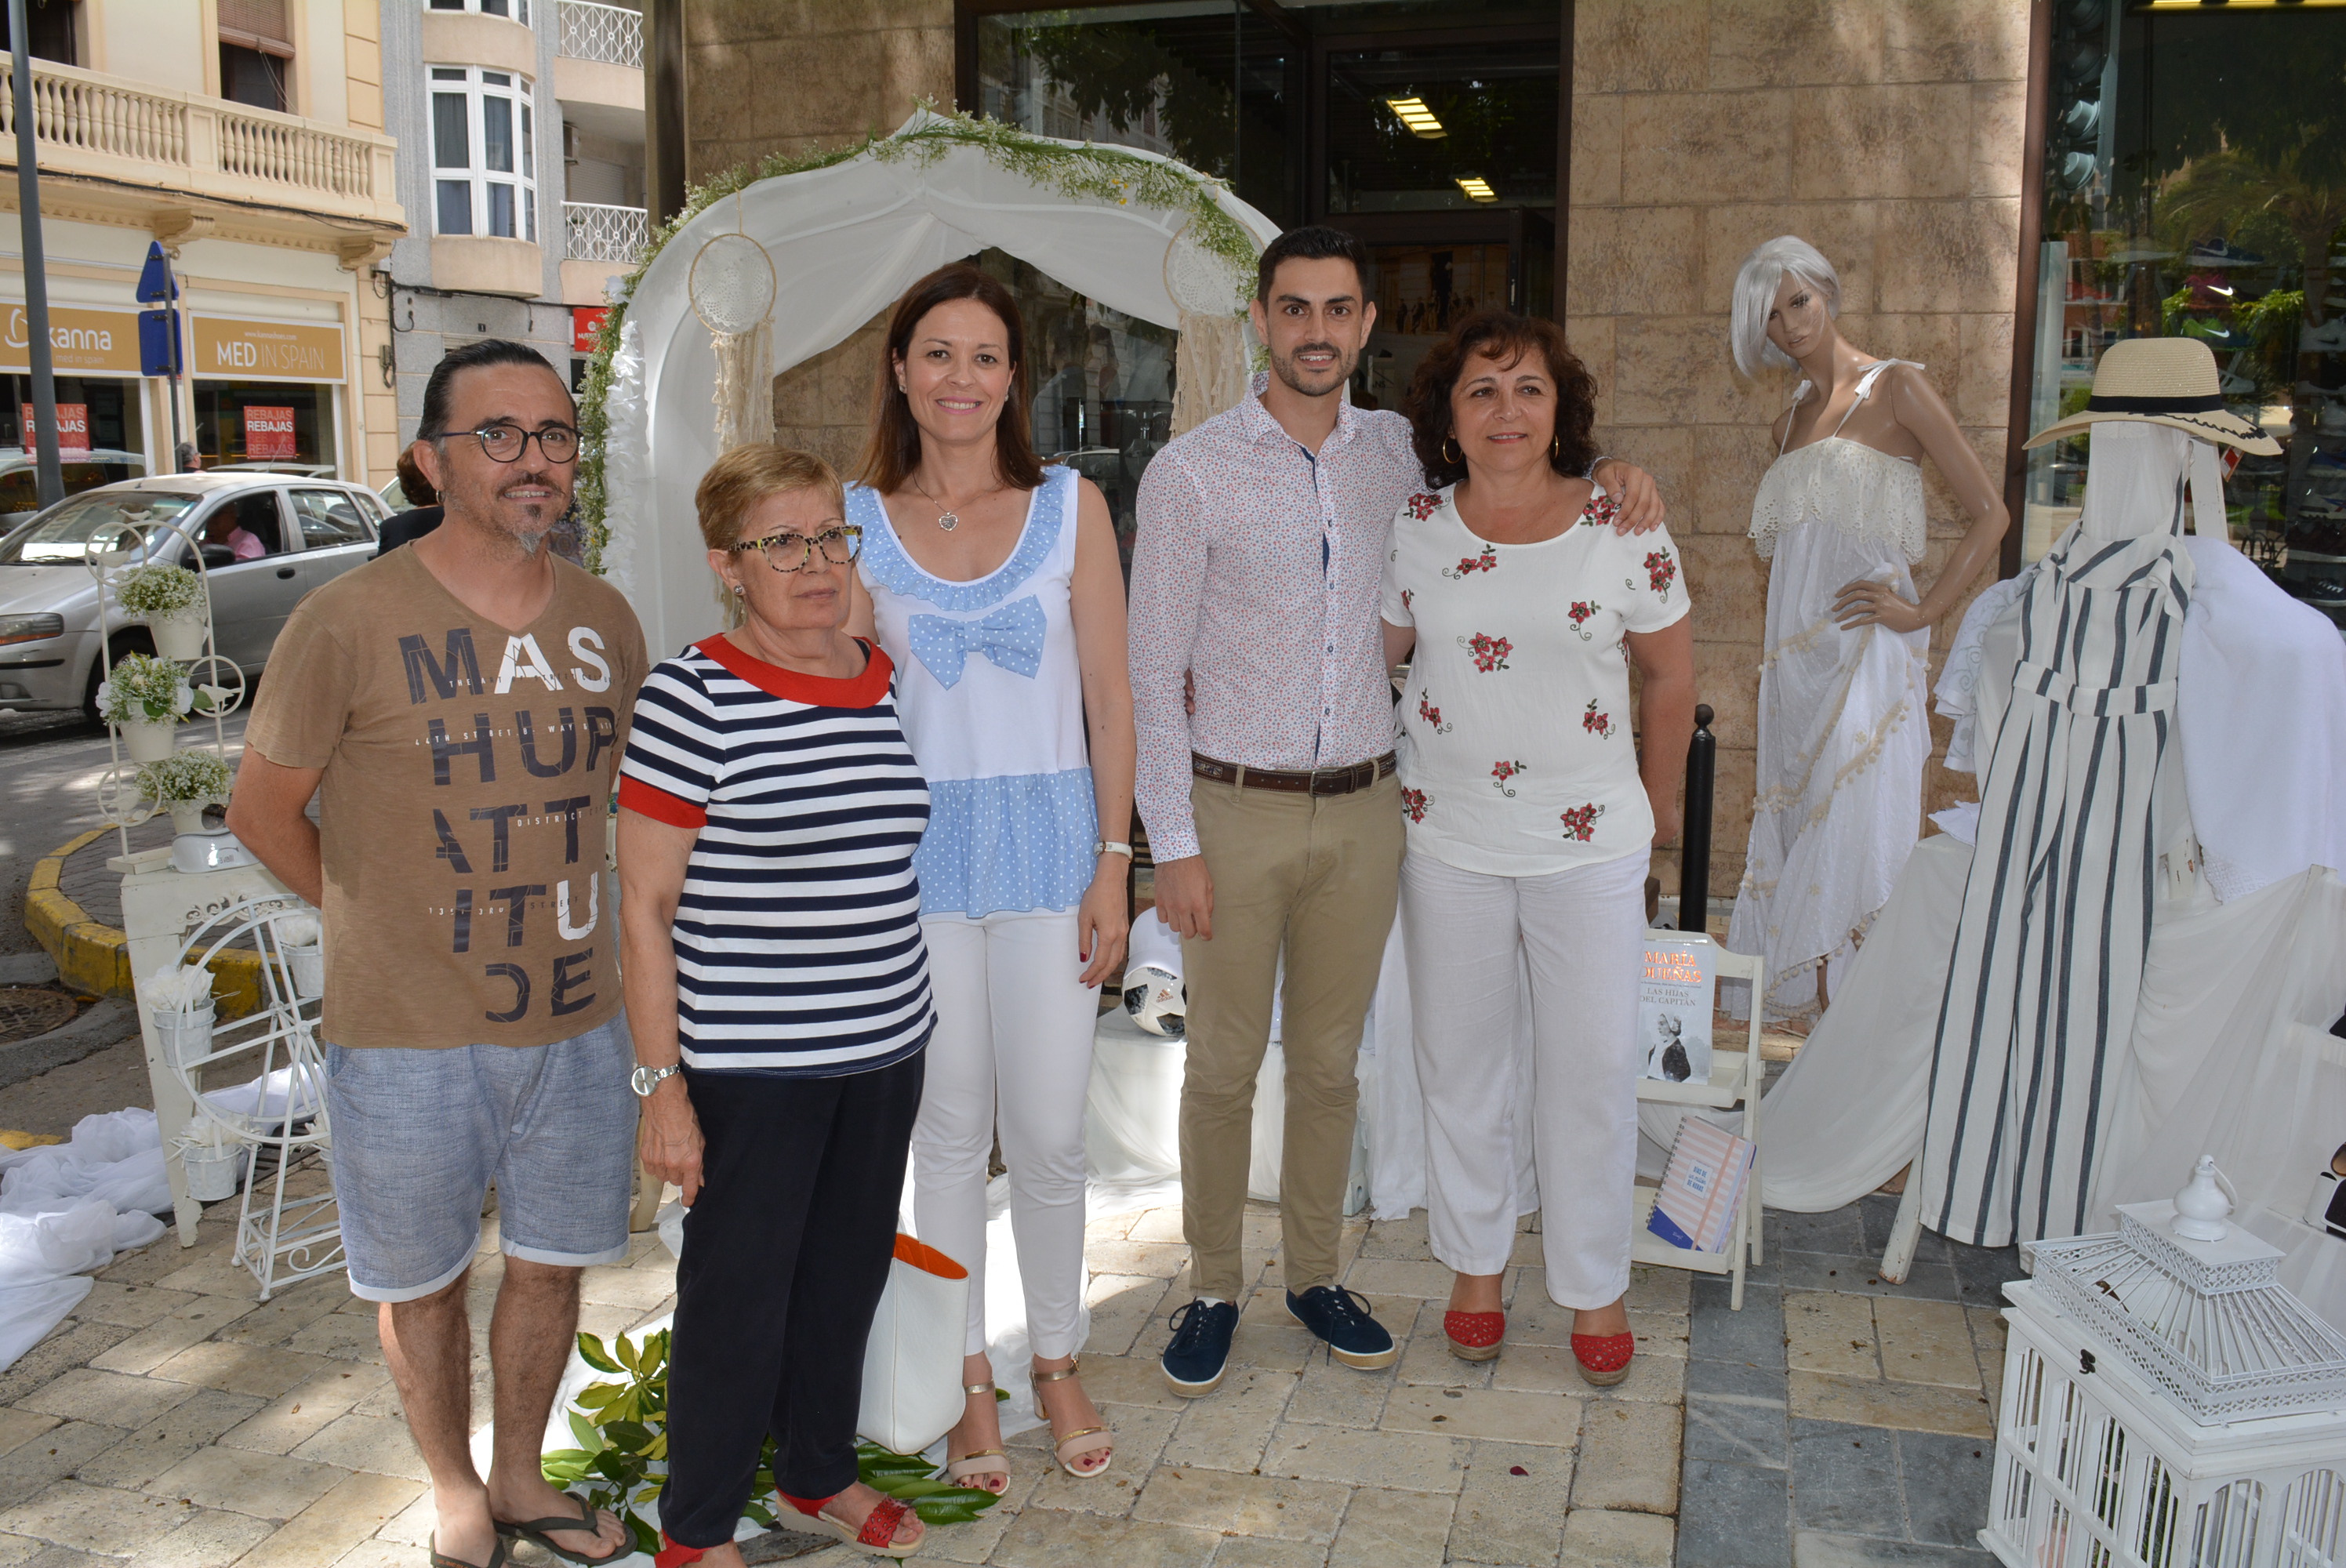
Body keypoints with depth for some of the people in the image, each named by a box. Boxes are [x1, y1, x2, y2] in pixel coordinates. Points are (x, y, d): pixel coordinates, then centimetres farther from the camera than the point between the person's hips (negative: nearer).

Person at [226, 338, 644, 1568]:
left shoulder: (604, 620, 1)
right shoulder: (349, 619, -13)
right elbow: (264, 810, -3)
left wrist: (549, 909, 11)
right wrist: (383, 923, -1)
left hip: (574, 1016, 4)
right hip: (408, 1035, -3)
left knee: (550, 1260, 17)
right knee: (422, 1280, 14)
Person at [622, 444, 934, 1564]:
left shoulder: (887, 682, 6)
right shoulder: (691, 697, -13)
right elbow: (645, 906, -11)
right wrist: (662, 1084, -13)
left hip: (885, 1049, 6)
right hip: (749, 1062, -6)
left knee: (848, 1272, 19)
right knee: (739, 1292, 7)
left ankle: (820, 1475, 41)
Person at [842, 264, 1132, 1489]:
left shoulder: (1071, 506, 1)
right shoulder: (860, 521, 2)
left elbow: (1109, 697, 1)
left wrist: (1113, 863, -4)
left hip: (1048, 845, 0)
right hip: (918, 849, 1)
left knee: (1050, 1134, 5)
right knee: (950, 1132, 10)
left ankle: (1058, 1363, 28)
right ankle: (970, 1381, 28)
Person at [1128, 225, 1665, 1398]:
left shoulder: (1400, 456, 5)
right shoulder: (1191, 472, -6)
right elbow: (1152, 673, -6)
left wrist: (1605, 468, 3)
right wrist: (1173, 843, -11)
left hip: (1363, 808, 3)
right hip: (1236, 811, -3)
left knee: (1329, 1061, 14)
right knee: (1222, 1067, 7)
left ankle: (1313, 1275, 32)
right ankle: (1213, 1291, 25)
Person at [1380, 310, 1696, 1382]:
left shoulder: (1622, 530, -6)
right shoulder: (1413, 528, -2)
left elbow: (1671, 673, 6)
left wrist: (1660, 803, 13)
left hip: (1588, 840, -1)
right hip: (1448, 836, 1)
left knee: (1593, 1065, 5)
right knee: (1460, 1060, 12)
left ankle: (1596, 1285, 25)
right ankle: (1476, 1264, 32)